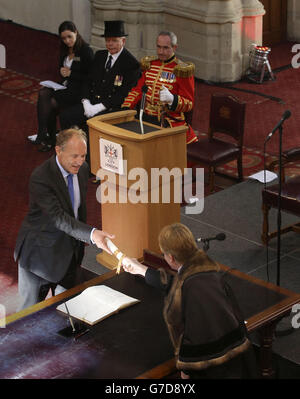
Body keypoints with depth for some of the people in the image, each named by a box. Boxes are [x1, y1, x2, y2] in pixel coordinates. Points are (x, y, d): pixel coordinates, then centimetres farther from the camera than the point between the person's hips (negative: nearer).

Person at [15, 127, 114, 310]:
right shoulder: (40, 178, -26)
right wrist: (91, 234, -45)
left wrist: (81, 242, 16)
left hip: (71, 252, 7)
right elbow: (59, 218, -32)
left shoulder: (83, 168, -2)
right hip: (40, 253, -6)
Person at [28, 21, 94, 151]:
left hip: (79, 88, -8)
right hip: (66, 86, 8)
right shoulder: (65, 50, 13)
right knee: (43, 93, -19)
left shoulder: (86, 51, -10)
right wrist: (62, 71, 3)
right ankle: (44, 135, -19)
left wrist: (71, 73, -14)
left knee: (52, 101, -24)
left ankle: (44, 136, -10)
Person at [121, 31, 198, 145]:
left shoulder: (182, 71, -3)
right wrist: (126, 108, 1)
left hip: (169, 124, -5)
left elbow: (188, 103, -2)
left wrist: (172, 99, -22)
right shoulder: (149, 64, 14)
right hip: (146, 120, 5)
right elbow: (138, 90, 18)